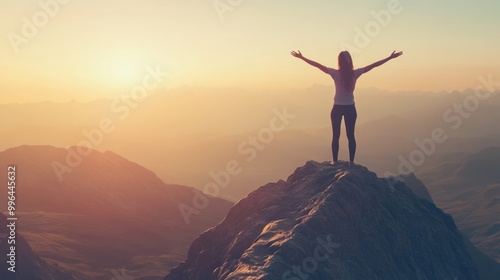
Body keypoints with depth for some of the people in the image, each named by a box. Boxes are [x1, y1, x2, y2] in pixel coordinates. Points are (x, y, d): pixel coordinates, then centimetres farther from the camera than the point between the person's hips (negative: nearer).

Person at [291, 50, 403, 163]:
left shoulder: (335, 73, -12)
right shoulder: (355, 73, -8)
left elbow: (317, 65, -10)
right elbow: (374, 65, -1)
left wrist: (301, 57, -4)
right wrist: (390, 58, 6)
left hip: (337, 108, -1)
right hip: (350, 108, 2)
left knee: (336, 136, 6)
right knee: (351, 135, 8)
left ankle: (335, 161, 6)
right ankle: (351, 161, 9)